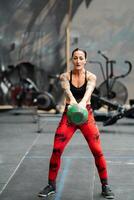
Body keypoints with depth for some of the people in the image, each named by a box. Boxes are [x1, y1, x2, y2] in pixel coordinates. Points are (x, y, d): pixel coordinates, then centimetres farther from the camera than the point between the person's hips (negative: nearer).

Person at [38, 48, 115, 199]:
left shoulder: (91, 77, -4)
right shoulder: (65, 76, -2)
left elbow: (89, 90, -25)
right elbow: (67, 90, -24)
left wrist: (82, 102, -48)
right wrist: (72, 101, -47)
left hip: (87, 115, 0)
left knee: (97, 151, -6)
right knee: (56, 150, -6)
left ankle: (105, 186, 12)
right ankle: (51, 185, 13)